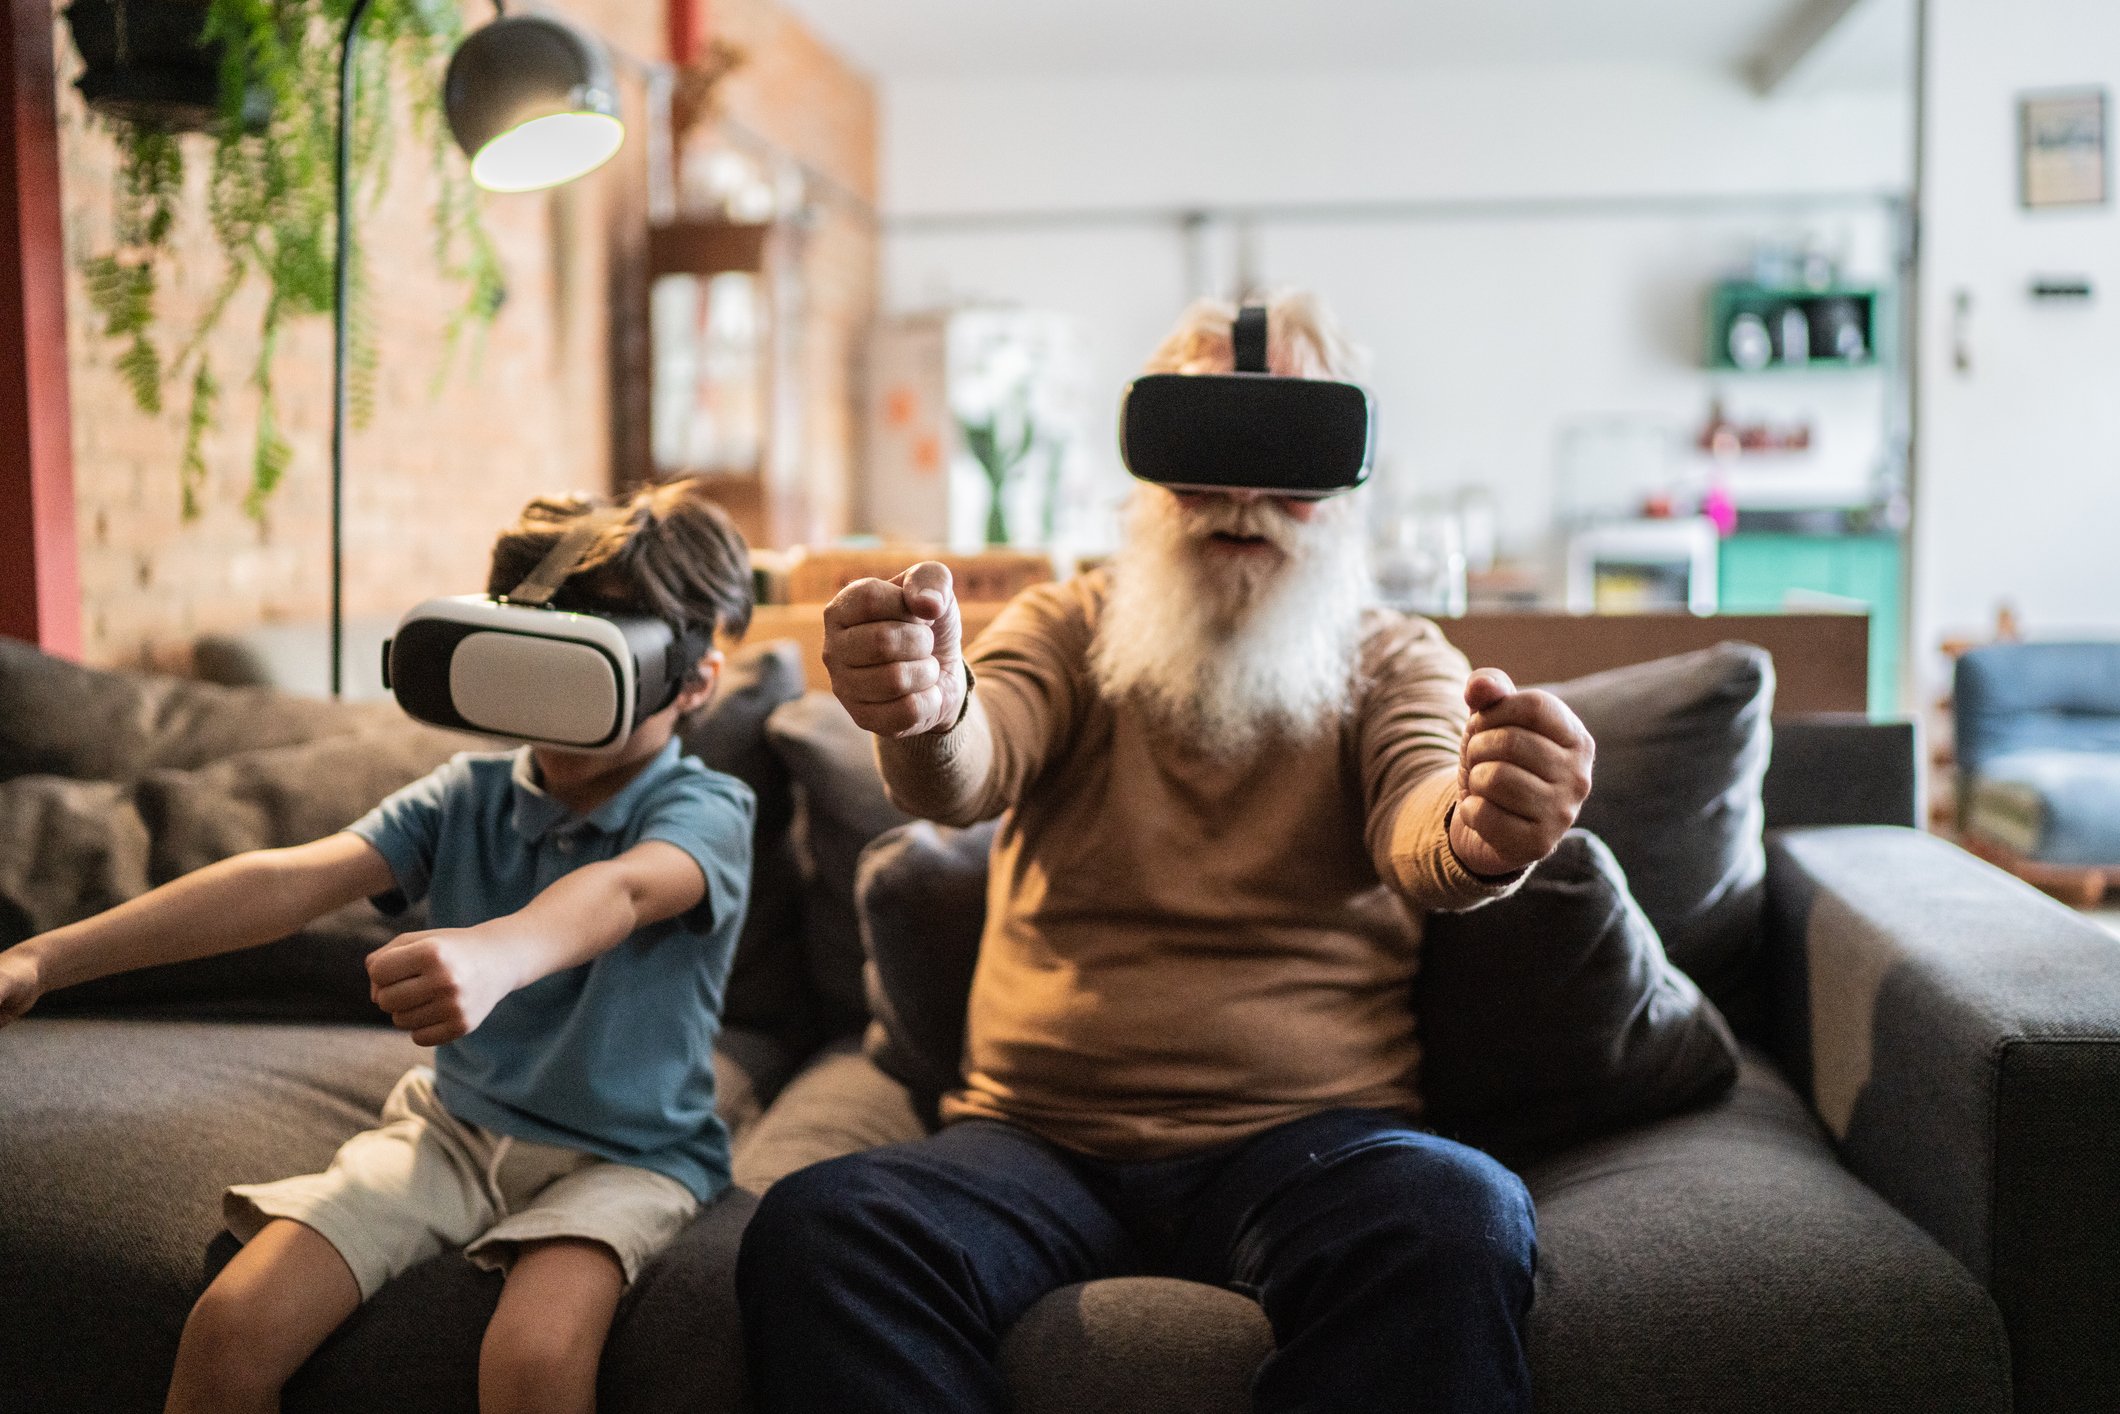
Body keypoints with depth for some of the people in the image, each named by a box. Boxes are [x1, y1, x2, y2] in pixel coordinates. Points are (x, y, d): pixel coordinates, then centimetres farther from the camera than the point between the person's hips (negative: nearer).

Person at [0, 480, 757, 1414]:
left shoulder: (705, 811, -12)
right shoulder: (469, 795, 2)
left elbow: (620, 890, -35)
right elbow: (292, 880, -10)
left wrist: (493, 954, -59)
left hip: (625, 1151, -4)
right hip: (454, 1122, 4)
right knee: (229, 1331, -16)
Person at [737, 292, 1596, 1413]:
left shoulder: (1395, 661, 9)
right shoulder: (1066, 627, 11)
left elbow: (1415, 839, -12)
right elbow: (974, 770, -11)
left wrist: (1480, 834, -39)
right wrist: (925, 714, -37)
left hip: (1307, 1136, 0)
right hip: (1037, 1138, 1)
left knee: (1459, 1219, -34)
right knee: (815, 1228, -28)